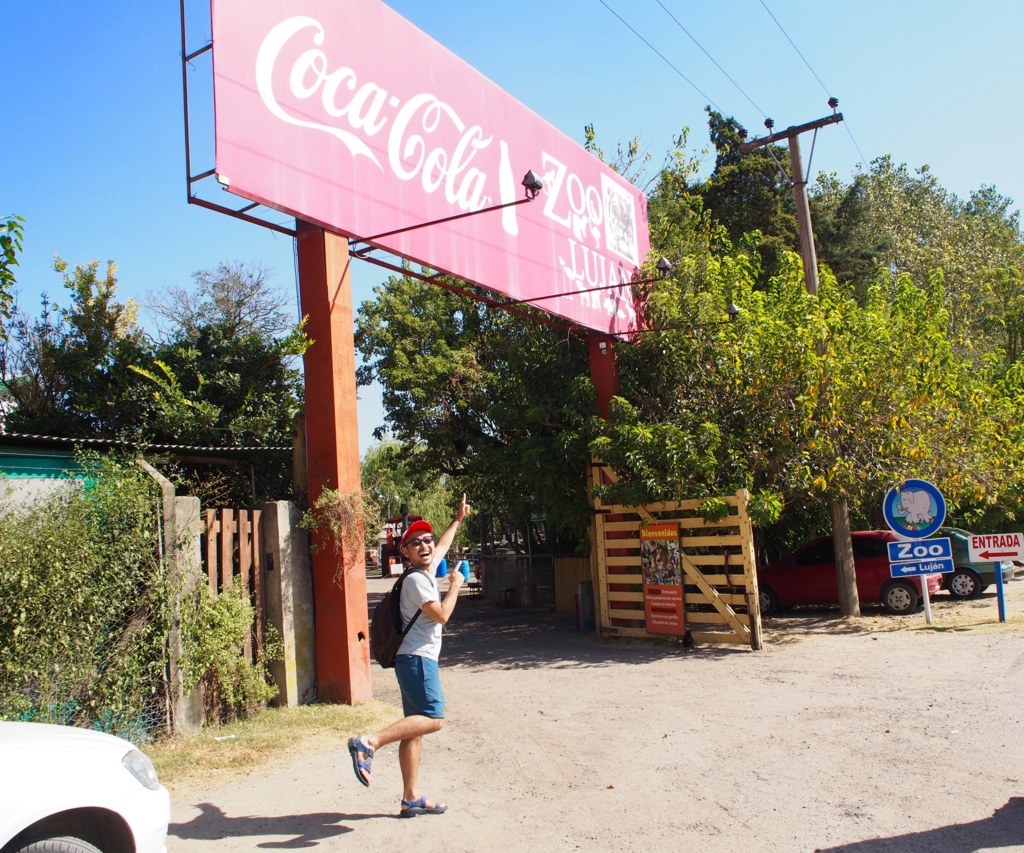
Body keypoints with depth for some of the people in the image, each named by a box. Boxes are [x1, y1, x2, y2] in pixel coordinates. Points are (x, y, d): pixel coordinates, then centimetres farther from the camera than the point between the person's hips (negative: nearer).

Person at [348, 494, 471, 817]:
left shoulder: (427, 572, 16)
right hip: (418, 658, -10)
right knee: (433, 718, -21)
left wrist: (457, 520, 43)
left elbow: (441, 547, 36)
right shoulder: (416, 579, -11)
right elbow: (441, 615, -17)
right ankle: (369, 743, -24)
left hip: (419, 659, 10)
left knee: (415, 729, 9)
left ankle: (411, 799, 13)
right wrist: (455, 586, -4)